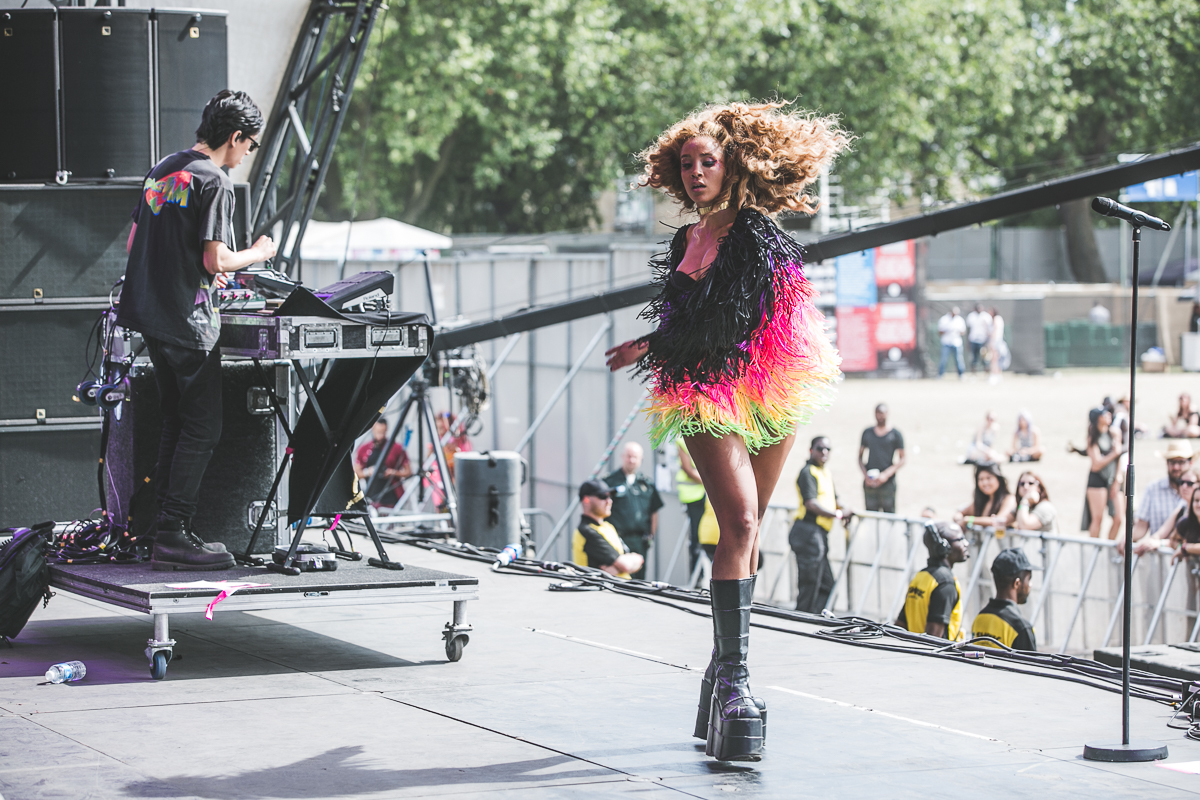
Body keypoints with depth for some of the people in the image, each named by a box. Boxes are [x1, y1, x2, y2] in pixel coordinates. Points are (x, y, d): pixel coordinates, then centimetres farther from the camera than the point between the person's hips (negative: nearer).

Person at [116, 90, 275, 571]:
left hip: (149, 315, 9)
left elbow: (134, 242, 20)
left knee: (176, 424, 15)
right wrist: (257, 254, 0)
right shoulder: (214, 182, -13)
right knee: (201, 430, -5)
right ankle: (173, 536, -8)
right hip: (188, 322, -9)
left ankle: (168, 528, 17)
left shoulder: (162, 171, 14)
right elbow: (215, 259, -19)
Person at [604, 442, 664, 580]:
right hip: (617, 540, -5)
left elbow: (654, 512, 20)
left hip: (640, 542, 5)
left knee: (639, 578, 5)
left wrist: (651, 535, 10)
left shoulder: (646, 484, 15)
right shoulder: (611, 481, 1)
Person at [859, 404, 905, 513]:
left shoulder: (895, 435, 4)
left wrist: (886, 474, -12)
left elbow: (901, 460, 1)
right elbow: (860, 457, 14)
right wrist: (865, 475, -3)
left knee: (889, 513, -4)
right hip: (869, 482, 2)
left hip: (887, 483, -2)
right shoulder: (867, 433, 12)